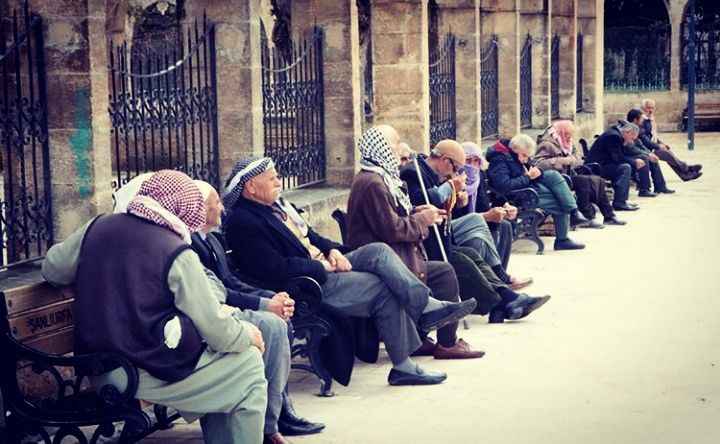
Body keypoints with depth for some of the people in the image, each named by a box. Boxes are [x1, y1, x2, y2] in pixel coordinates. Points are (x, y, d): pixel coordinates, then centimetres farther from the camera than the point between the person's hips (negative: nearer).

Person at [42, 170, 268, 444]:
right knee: (250, 364, 7)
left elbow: (51, 269, 16)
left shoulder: (97, 227, 1)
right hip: (150, 375, -7)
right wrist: (248, 335, 8)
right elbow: (217, 333, -12)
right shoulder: (177, 254, -14)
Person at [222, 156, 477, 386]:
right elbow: (277, 270, -24)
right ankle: (403, 366, -10)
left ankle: (427, 308, -18)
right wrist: (322, 266, -15)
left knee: (379, 251, -10)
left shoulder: (276, 203, 16)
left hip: (323, 265, 9)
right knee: (384, 288, -16)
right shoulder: (243, 223, -15)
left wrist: (332, 250, 4)